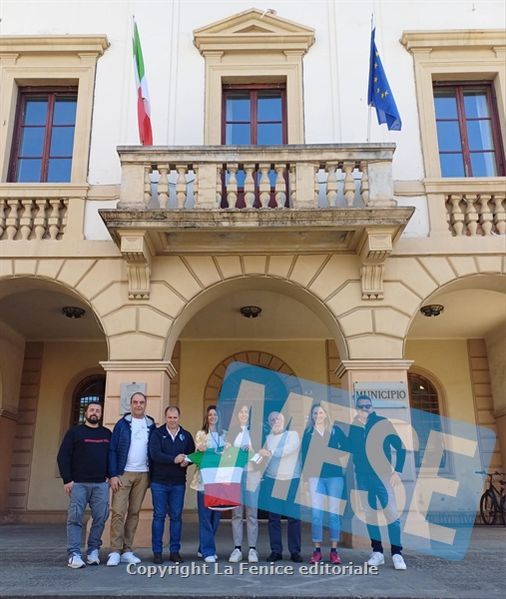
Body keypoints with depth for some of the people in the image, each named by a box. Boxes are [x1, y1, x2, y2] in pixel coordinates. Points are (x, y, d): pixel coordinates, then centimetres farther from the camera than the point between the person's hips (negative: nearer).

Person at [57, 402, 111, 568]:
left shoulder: (107, 434, 13)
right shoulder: (74, 432, 3)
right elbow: (63, 456, -1)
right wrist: (67, 479, -9)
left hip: (101, 484, 3)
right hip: (78, 483, -3)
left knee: (100, 518, 0)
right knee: (75, 518, -4)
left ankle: (93, 551, 11)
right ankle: (74, 555, -1)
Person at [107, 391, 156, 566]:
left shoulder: (151, 425, 8)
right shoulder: (122, 424, 1)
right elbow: (112, 450, -2)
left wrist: (152, 474, 4)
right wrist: (113, 475, -9)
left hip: (143, 475, 3)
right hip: (123, 473, -2)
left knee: (134, 513, 6)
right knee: (118, 512, -6)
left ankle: (127, 550, 12)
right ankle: (115, 551, -1)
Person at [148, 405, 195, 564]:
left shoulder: (186, 435, 10)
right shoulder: (157, 433, -1)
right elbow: (155, 454, -14)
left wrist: (187, 461, -12)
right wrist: (174, 459, -23)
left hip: (178, 483, 3)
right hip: (159, 481, -3)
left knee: (176, 516, 7)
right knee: (159, 516, 3)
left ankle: (175, 551, 16)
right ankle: (157, 552, 11)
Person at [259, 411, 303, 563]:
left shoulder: (293, 434, 1)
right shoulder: (268, 438, 14)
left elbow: (288, 450, -13)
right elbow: (264, 456, 17)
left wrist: (270, 452, -9)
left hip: (291, 480, -3)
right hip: (271, 480, 3)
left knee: (294, 517, -1)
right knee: (273, 517, 2)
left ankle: (295, 551, 6)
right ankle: (276, 551, 9)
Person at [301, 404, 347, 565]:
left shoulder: (335, 430, 7)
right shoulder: (308, 433, 8)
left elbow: (346, 447, 6)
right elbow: (304, 454, 6)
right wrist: (306, 473, -2)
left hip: (335, 475, 0)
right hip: (315, 476, 0)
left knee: (334, 512, 2)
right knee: (316, 513, -2)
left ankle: (334, 550, 9)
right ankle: (317, 550, 6)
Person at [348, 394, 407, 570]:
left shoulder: (382, 423, 0)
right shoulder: (354, 427, 9)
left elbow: (400, 447, -2)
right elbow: (351, 449, 0)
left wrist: (397, 471, -6)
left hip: (382, 475, -3)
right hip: (363, 477, 3)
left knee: (391, 513, -9)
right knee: (370, 515, 6)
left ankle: (397, 554, -3)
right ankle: (377, 552, 15)